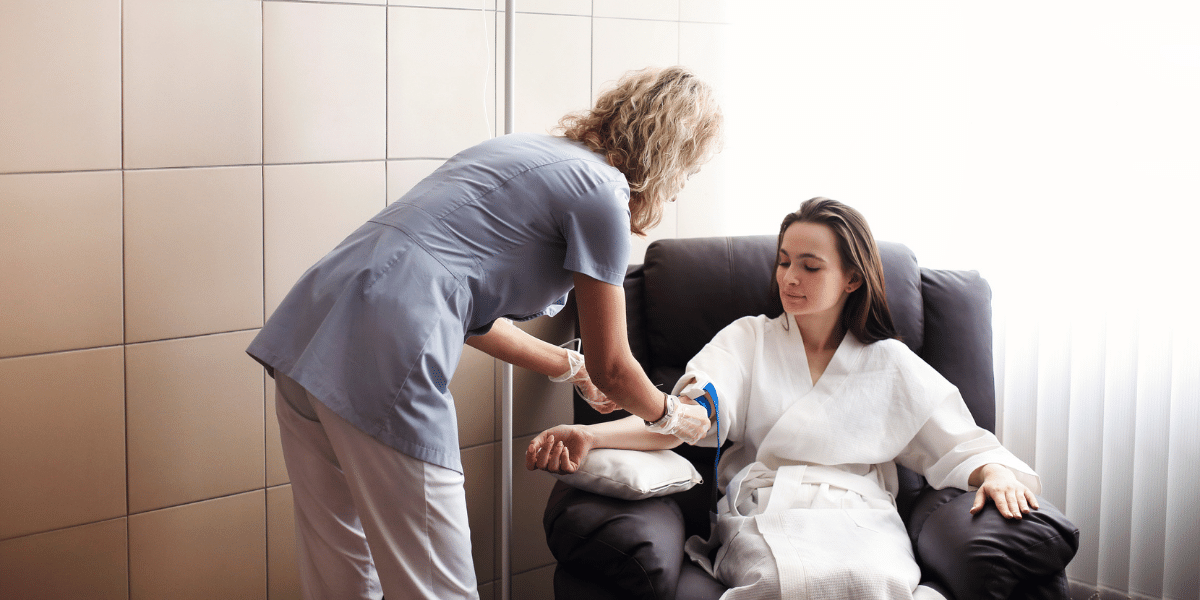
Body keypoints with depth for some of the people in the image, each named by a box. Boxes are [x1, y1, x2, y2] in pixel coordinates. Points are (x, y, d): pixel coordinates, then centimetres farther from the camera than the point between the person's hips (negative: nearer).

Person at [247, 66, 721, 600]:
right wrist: (670, 417, 27)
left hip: (305, 335, 10)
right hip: (379, 361, -10)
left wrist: (571, 367, 41)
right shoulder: (601, 191, -1)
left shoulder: (529, 154, 24)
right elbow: (611, 368, 7)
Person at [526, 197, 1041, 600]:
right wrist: (589, 435, -20)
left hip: (860, 521, 1)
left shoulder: (890, 364, 19)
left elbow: (960, 444, 17)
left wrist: (995, 473, -9)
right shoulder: (749, 339, 17)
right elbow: (690, 411, -1)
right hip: (763, 514, -1)